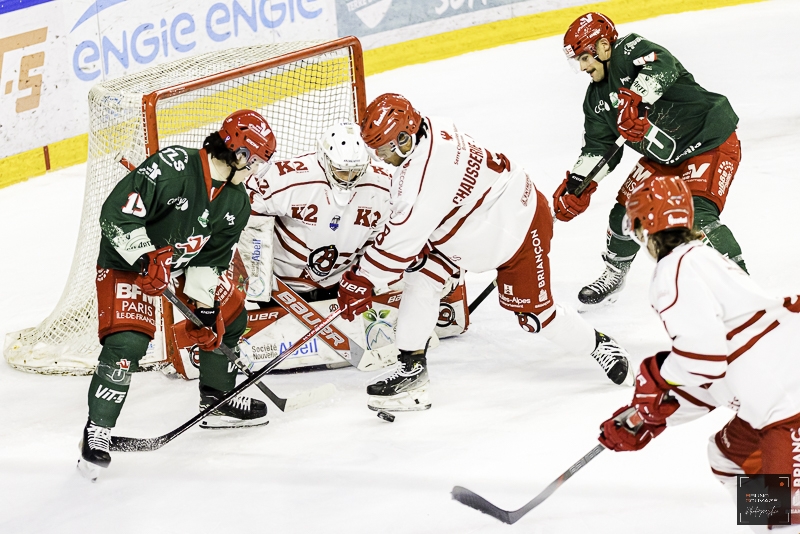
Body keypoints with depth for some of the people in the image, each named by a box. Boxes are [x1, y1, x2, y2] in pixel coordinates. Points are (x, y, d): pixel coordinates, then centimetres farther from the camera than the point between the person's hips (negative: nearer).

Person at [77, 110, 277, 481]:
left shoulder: (236, 202, -4)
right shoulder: (171, 168, -29)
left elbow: (214, 256, 2)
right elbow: (117, 214, -29)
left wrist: (204, 302, -5)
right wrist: (146, 260, -32)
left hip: (184, 264, 8)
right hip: (129, 262, -8)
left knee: (228, 316, 12)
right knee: (127, 342, -23)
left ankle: (217, 401, 30)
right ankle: (96, 434, -12)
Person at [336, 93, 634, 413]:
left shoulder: (429, 169, -38)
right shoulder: (428, 132, -11)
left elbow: (405, 236, -35)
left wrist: (363, 281, -27)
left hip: (519, 228, -9)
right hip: (469, 223, 9)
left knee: (534, 314, 4)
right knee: (421, 278, -6)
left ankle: (600, 346, 31)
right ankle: (412, 369, 0)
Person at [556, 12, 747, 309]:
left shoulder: (630, 49, -18)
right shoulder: (596, 99, 6)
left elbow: (661, 66, -40)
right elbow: (598, 148, 6)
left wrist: (636, 100, -55)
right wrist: (576, 186, -6)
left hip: (710, 141, -9)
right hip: (662, 156, 9)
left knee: (697, 216, -24)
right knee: (627, 209, 8)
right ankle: (613, 275, 32)